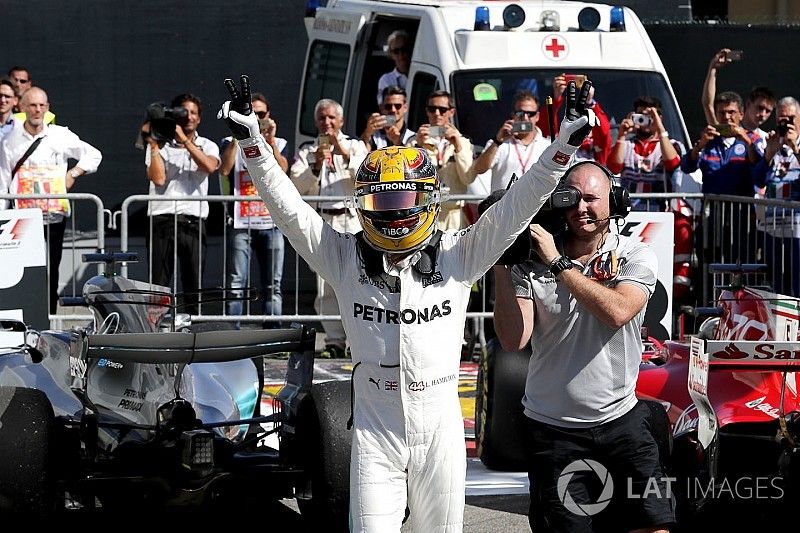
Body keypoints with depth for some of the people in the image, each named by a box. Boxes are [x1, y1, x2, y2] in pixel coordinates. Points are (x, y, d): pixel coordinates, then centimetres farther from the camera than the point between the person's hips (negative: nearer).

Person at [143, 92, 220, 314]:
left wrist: (184, 139, -10)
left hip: (193, 221, 1)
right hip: (163, 219, -1)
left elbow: (210, 166, -10)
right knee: (158, 285, -4)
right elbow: (158, 179, -6)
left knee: (194, 286, 0)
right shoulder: (160, 145, 9)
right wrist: (153, 144, -6)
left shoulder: (207, 146, 14)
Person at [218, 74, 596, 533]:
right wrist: (251, 141, -12)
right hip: (375, 432, 0)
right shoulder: (346, 259, 1)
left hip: (440, 431, 0)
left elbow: (516, 208, -4)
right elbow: (288, 207, -3)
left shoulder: (458, 257, 0)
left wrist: (566, 144, -14)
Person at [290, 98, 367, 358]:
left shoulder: (355, 146, 16)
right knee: (326, 286, -3)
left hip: (352, 220, -1)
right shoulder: (307, 151, 18)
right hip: (322, 220, 1)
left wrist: (347, 155, -10)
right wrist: (316, 166, -10)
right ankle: (335, 342, 0)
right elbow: (296, 185, 4)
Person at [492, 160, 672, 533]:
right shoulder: (531, 263, -3)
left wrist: (558, 263, -18)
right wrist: (501, 267, -17)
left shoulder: (636, 257, -2)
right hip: (552, 429, 0)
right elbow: (514, 340, -12)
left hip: (620, 421, 0)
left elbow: (617, 312, -22)